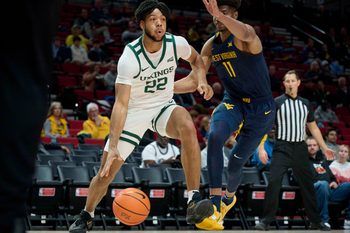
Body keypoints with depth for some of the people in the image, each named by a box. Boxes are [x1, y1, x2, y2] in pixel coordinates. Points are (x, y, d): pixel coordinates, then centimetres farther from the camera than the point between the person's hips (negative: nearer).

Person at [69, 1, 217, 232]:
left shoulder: (176, 44, -14)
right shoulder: (130, 57, -24)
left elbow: (196, 59, 12)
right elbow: (121, 104, -27)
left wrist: (202, 80, -10)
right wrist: (113, 147, -33)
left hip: (163, 107, 2)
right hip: (134, 112, -1)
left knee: (188, 127, -35)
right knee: (106, 173, 0)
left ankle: (194, 201, -33)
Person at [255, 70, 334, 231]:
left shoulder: (305, 103, 11)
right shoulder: (277, 102, -2)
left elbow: (313, 127, 20)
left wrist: (324, 147, 18)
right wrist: (261, 148, -14)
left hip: (300, 148, 4)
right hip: (282, 149, -4)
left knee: (307, 185, 9)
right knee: (273, 183, -15)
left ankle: (315, 221, 20)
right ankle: (266, 221, -8)